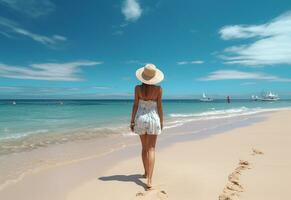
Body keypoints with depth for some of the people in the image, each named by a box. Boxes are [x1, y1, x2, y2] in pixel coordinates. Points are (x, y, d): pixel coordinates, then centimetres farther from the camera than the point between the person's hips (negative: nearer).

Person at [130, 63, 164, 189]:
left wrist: (132, 121, 4)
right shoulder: (158, 89, -6)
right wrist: (161, 121, 8)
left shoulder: (138, 88, -4)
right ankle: (149, 179, -7)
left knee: (144, 148, 17)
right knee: (151, 149, 0)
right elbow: (159, 107, -3)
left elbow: (135, 105, -3)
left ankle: (146, 173, 31)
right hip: (153, 119, -2)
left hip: (140, 118, 2)